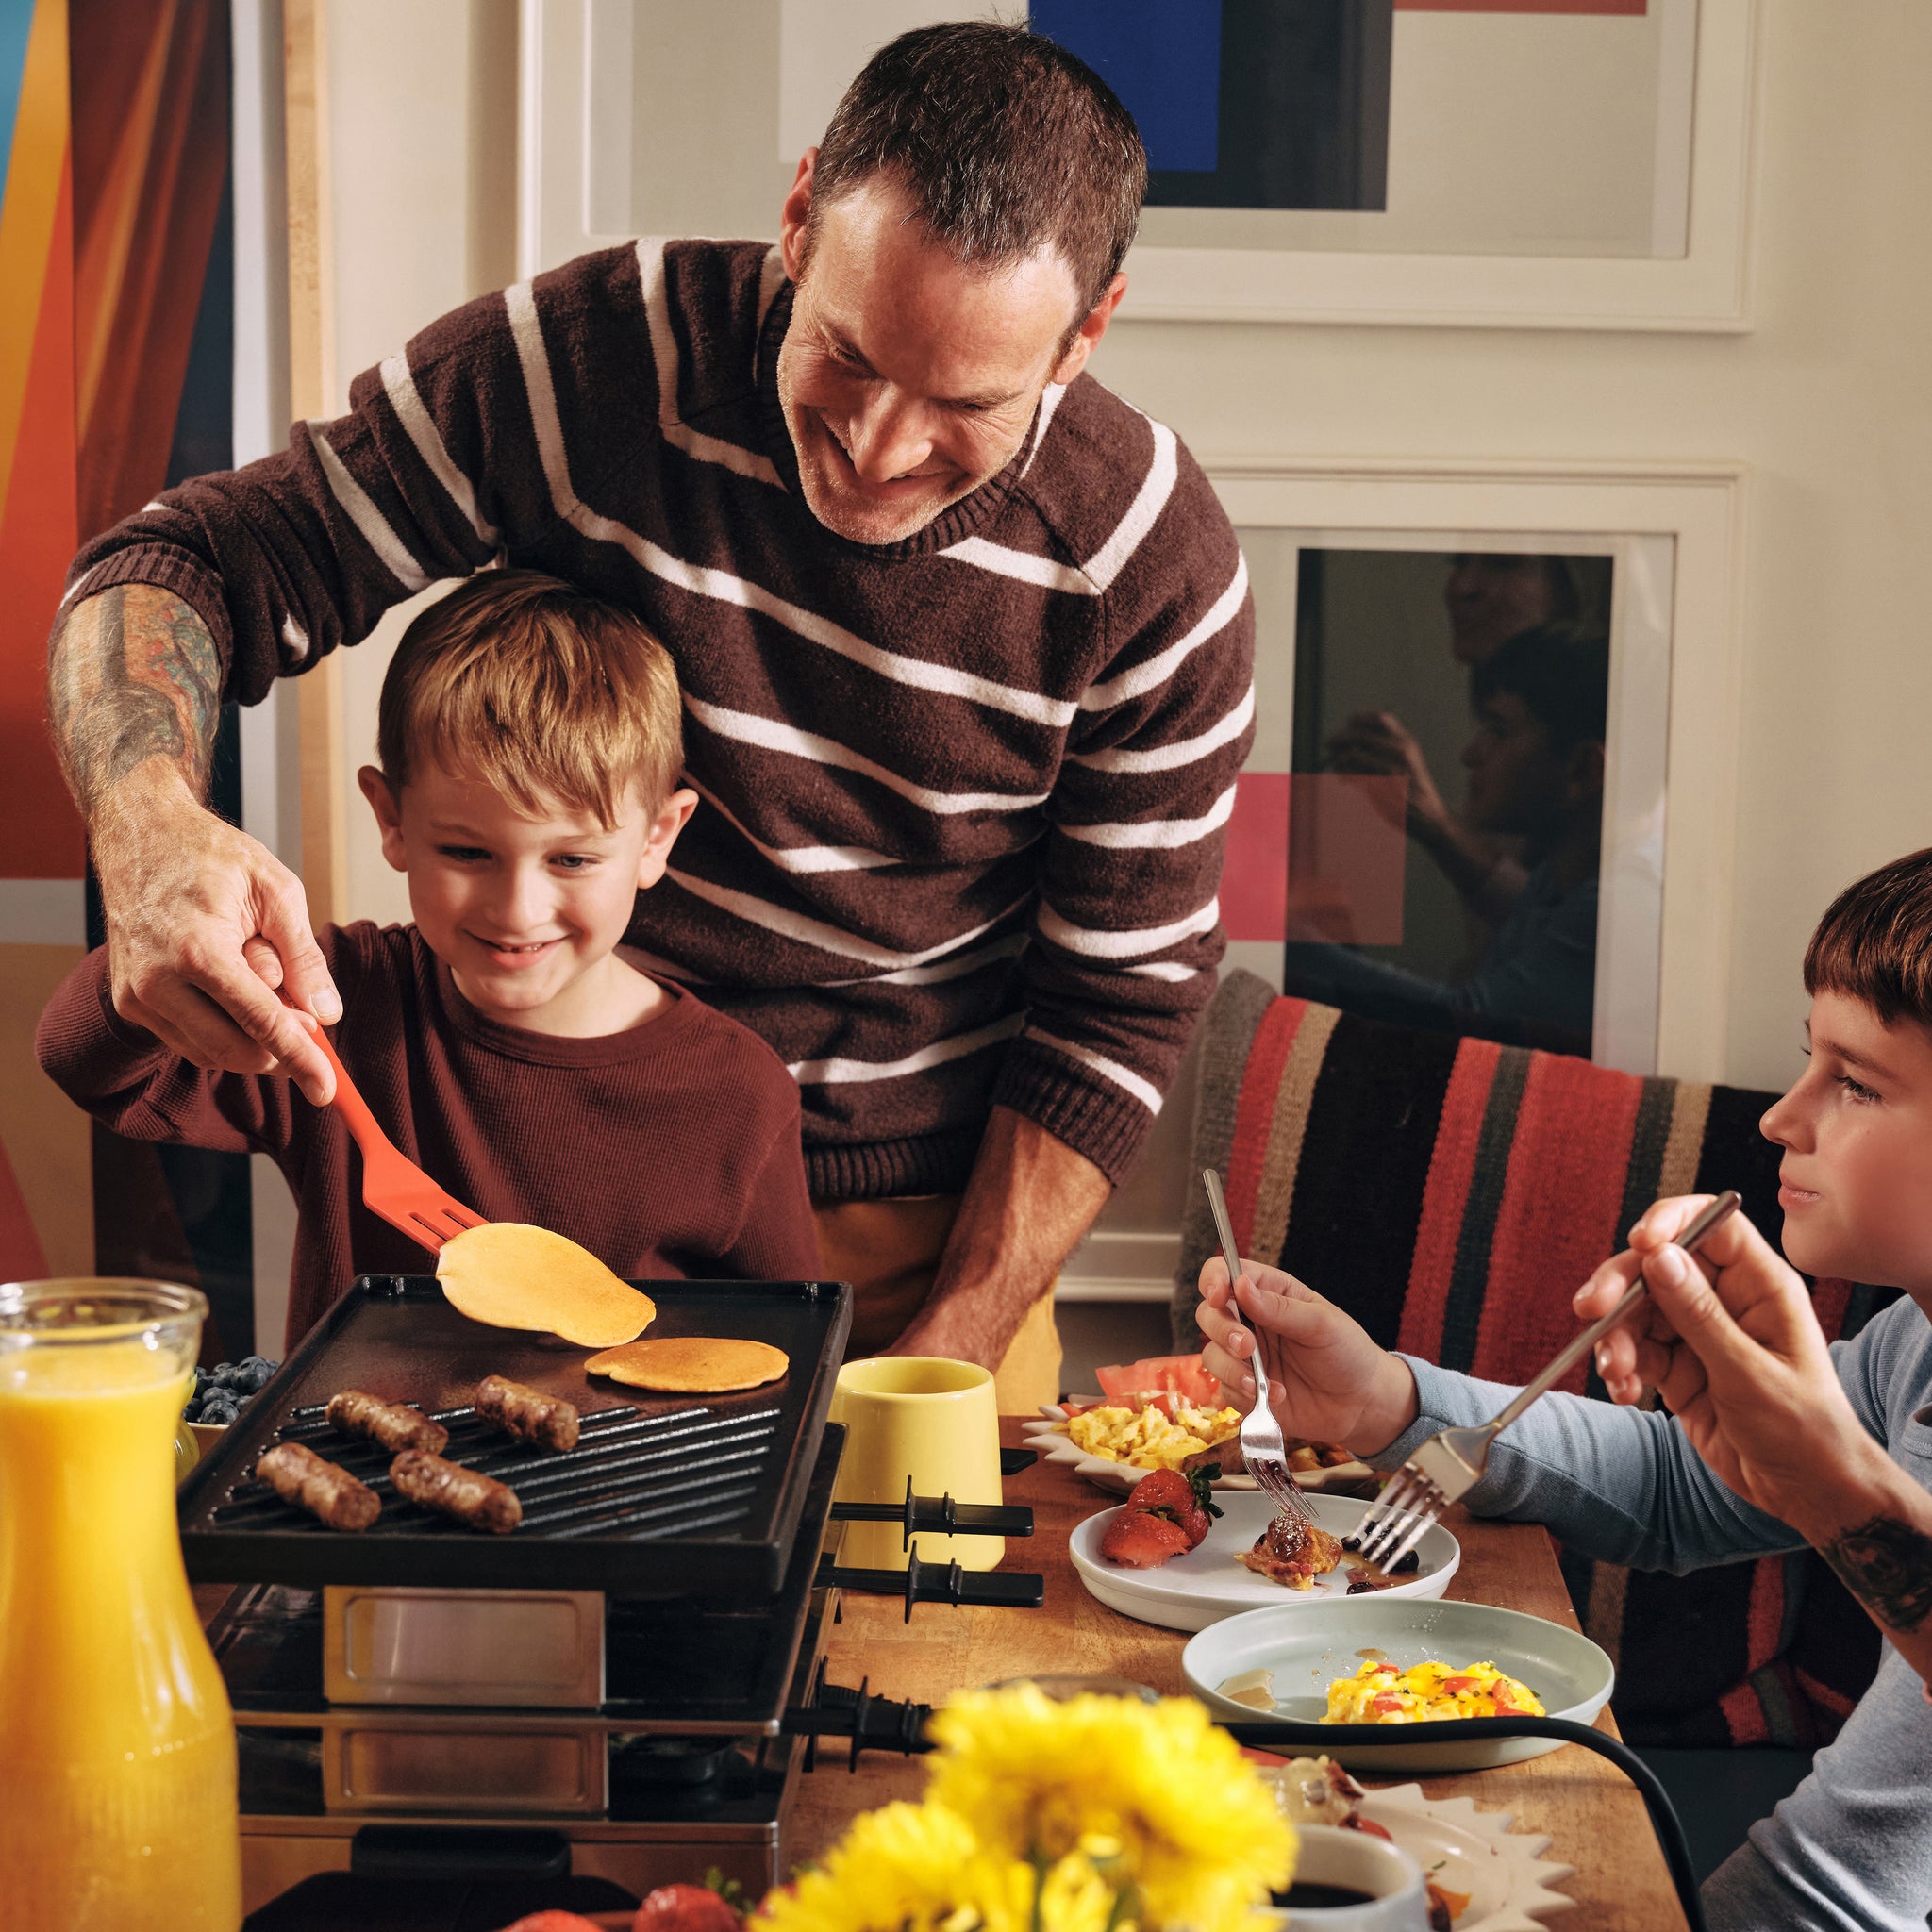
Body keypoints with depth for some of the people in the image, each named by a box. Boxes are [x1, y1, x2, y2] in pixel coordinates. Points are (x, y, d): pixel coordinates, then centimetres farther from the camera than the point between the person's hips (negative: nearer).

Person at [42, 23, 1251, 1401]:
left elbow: (1122, 1005, -9)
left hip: (925, 1225, 0)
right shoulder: (586, 364, -20)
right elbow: (186, 565, -15)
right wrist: (151, 830, -38)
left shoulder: (1159, 576, -18)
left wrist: (937, 1368, -13)